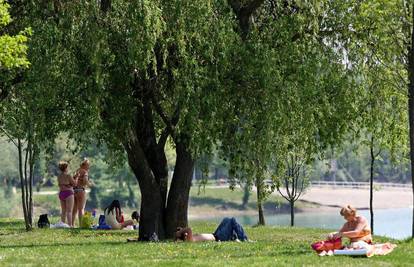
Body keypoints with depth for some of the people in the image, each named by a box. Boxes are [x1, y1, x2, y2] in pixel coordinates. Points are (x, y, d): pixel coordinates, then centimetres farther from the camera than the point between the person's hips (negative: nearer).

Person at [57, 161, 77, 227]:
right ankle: (70, 225, -15)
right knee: (69, 211, -9)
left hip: (61, 194, 7)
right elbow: (74, 184, -5)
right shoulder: (68, 176, -12)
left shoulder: (59, 177, 9)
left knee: (63, 211, 11)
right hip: (68, 193, -7)